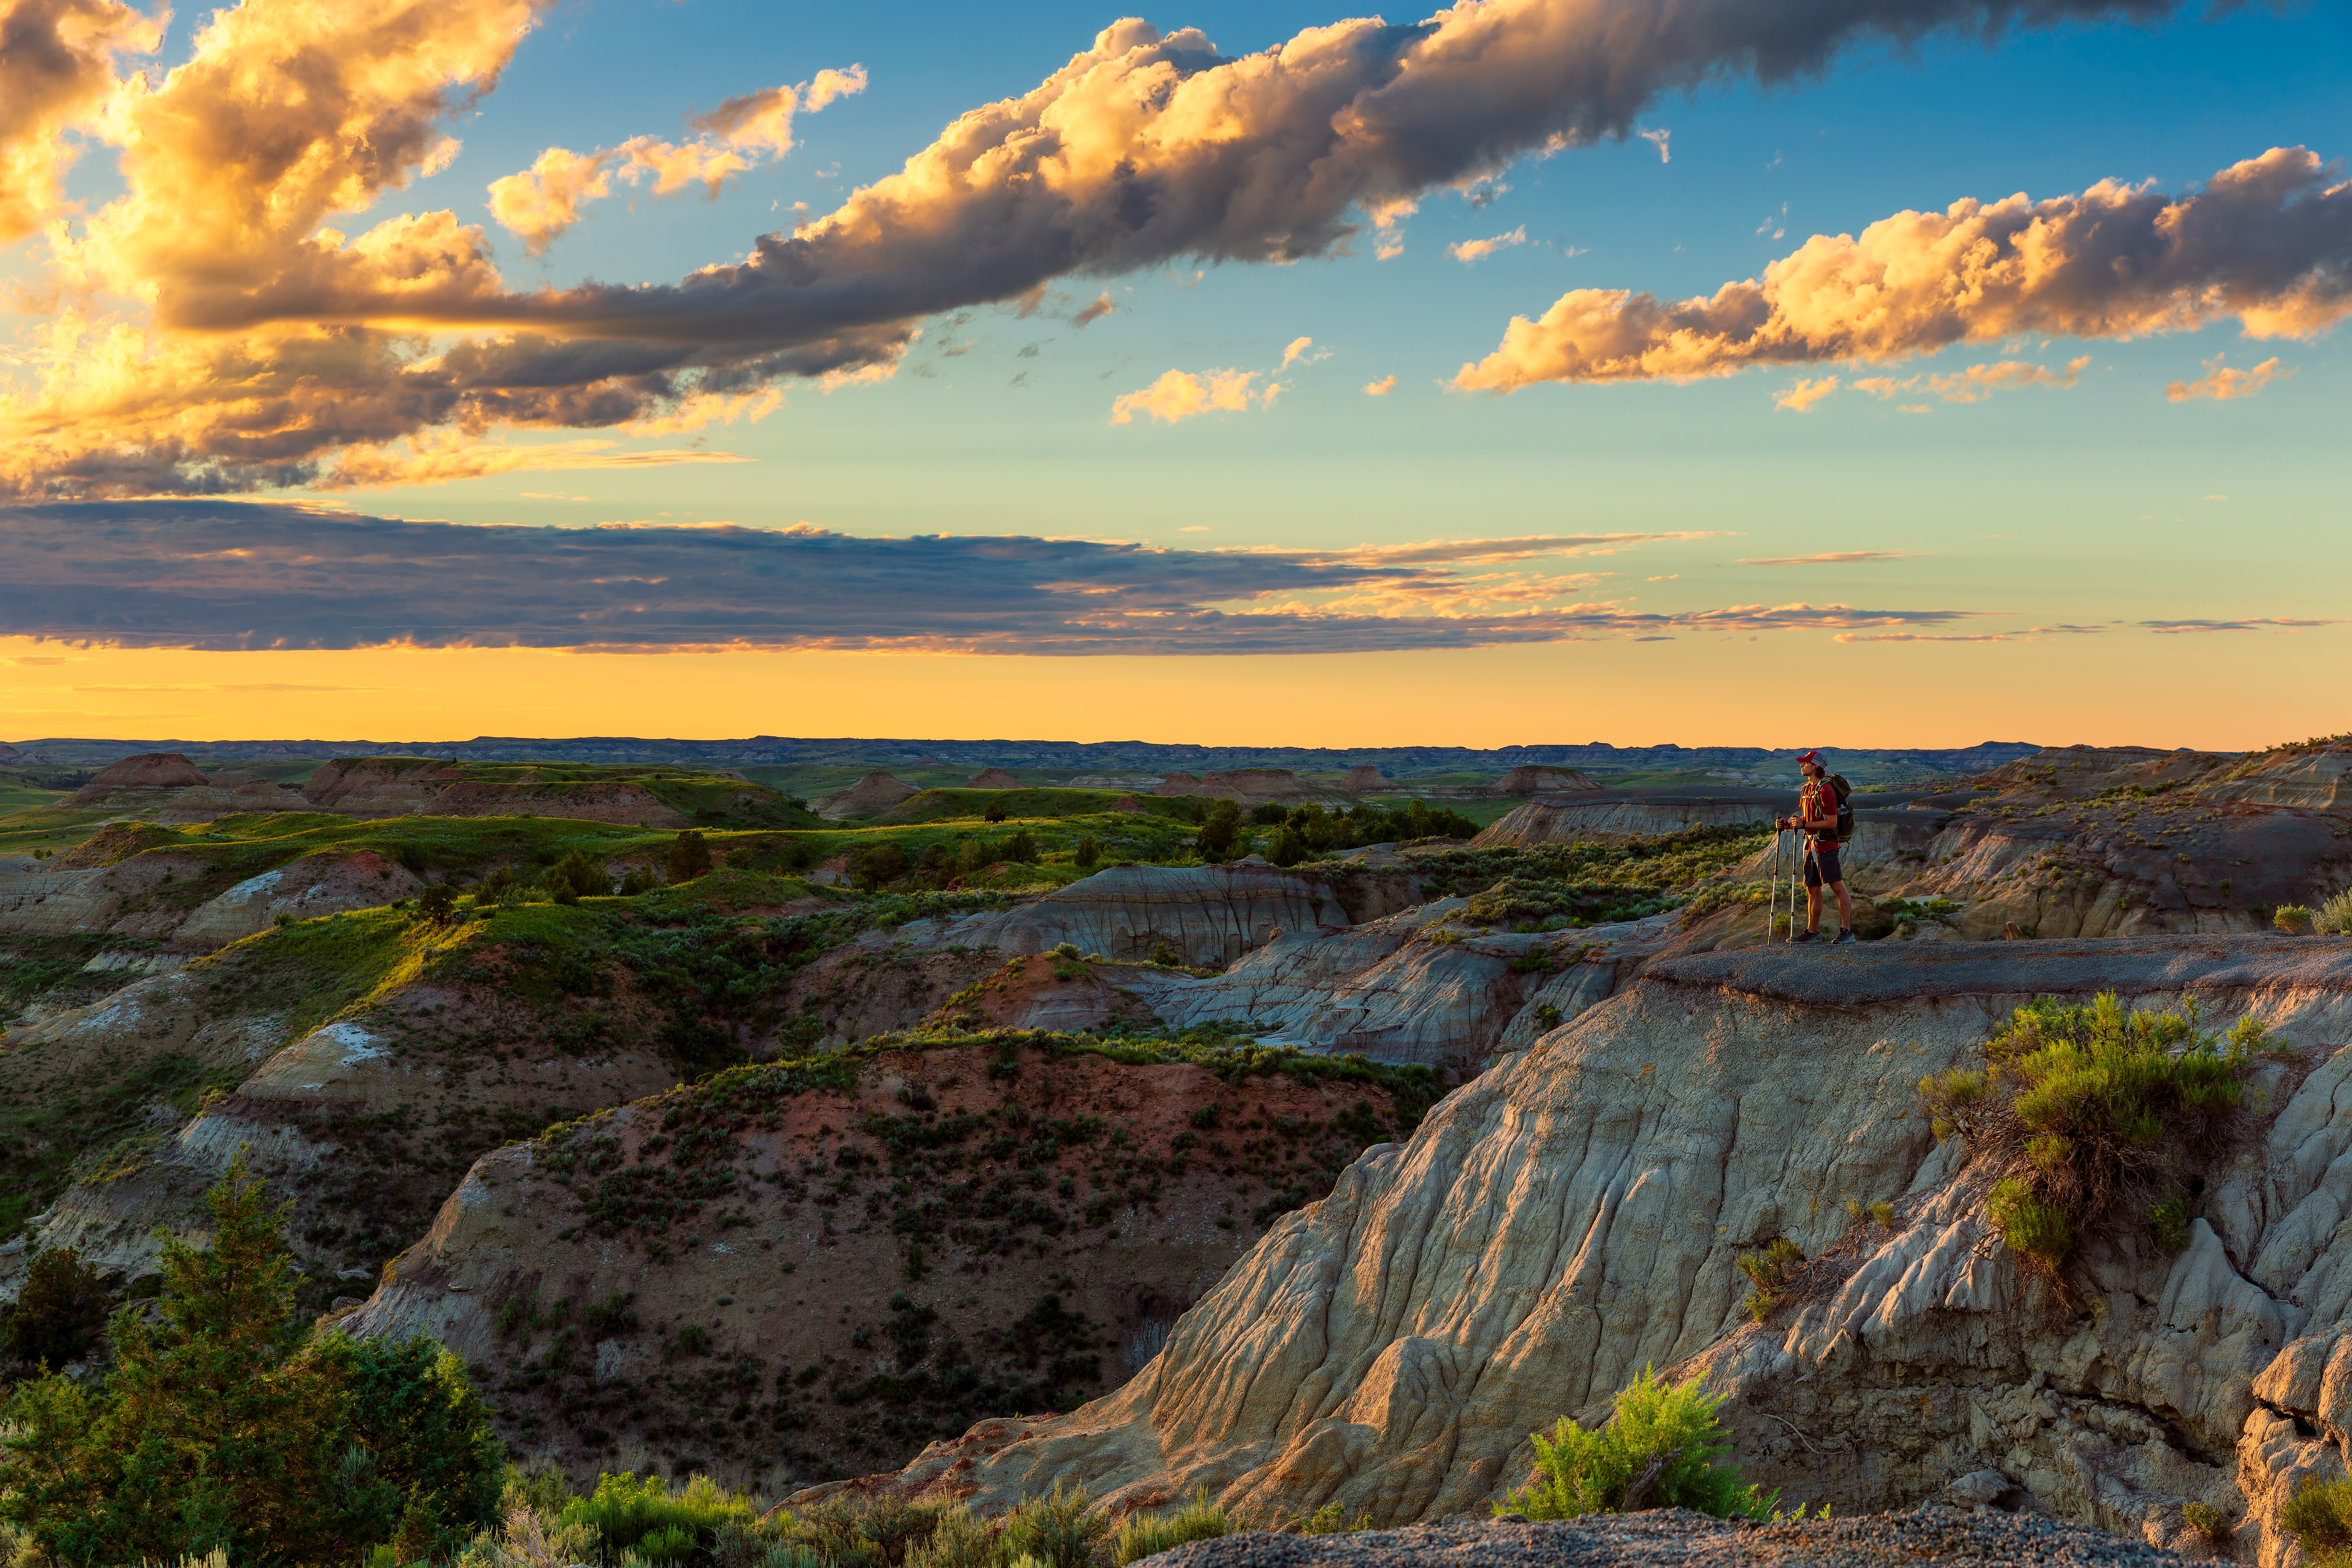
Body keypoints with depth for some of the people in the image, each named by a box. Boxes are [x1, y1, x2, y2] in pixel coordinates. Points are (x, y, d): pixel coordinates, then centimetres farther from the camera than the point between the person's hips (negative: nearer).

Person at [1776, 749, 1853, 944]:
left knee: (1838, 887, -9)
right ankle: (1812, 931, 19)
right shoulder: (1806, 789, 14)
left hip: (1826, 845, -10)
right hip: (1811, 845, 10)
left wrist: (1805, 825, -20)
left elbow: (1832, 822, -18)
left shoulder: (1825, 790, -15)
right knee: (1812, 889, 12)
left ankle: (1847, 931, -10)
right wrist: (1787, 823, 5)